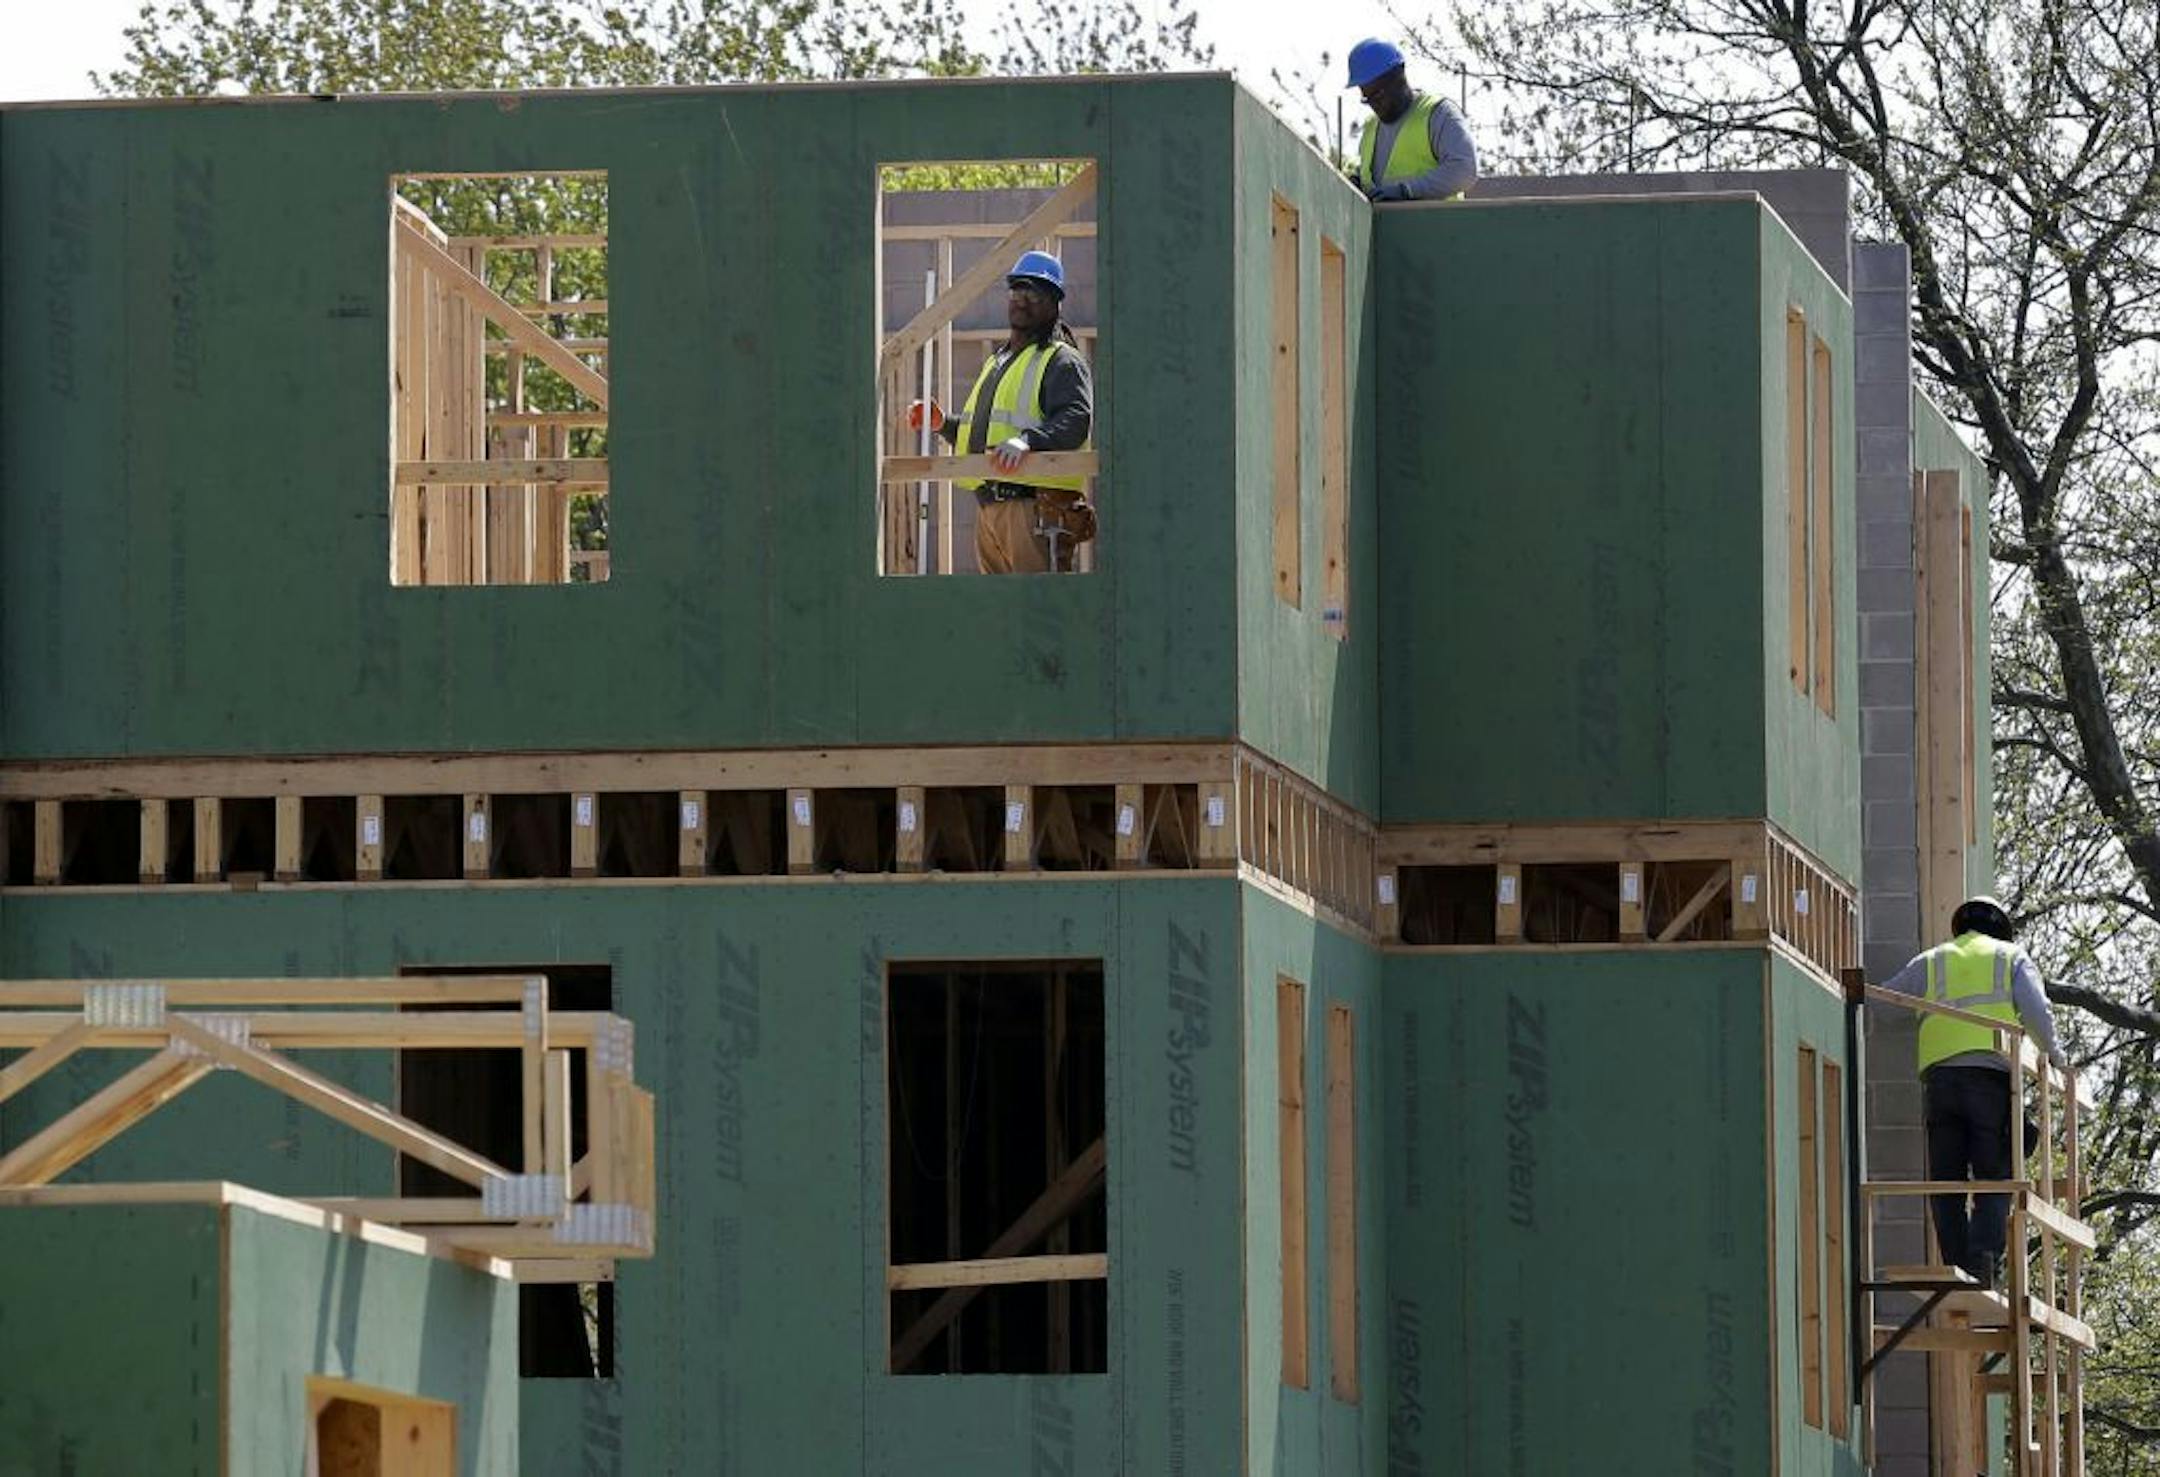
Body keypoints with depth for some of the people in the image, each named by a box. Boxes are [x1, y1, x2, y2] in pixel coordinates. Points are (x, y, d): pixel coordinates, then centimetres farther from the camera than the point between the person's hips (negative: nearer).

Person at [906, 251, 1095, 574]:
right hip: (989, 508, 9)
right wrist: (944, 424, 17)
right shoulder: (997, 362, 28)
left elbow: (1076, 420, -18)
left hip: (1035, 503, -9)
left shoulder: (1062, 362, -1)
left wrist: (1028, 441, -34)